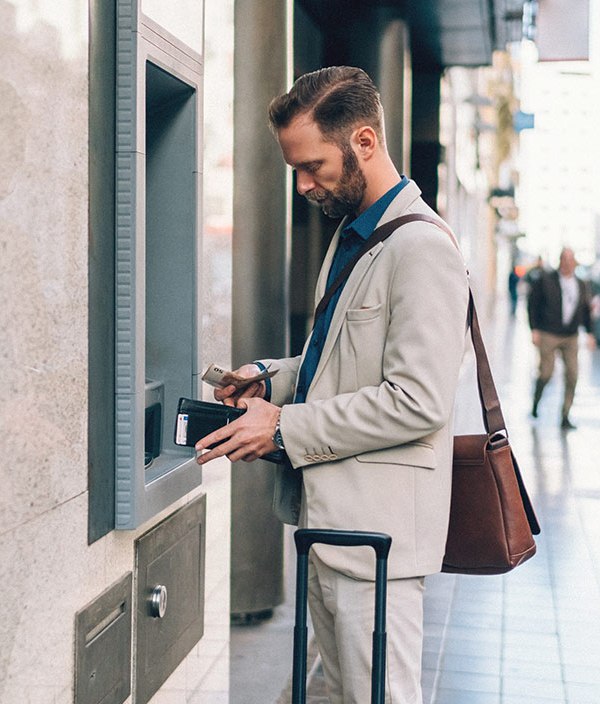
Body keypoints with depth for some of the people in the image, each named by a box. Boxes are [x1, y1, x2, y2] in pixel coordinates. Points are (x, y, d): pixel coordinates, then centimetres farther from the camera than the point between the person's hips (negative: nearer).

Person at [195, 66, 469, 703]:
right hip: (328, 515, 10)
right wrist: (272, 377, 9)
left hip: (377, 524, -10)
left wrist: (285, 427, -18)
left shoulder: (421, 249, -17)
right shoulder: (349, 235, 16)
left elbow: (418, 401, -24)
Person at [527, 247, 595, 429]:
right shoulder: (545, 280, -4)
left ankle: (565, 418, 2)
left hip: (571, 338, 3)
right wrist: (534, 330, -9)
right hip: (548, 336, -3)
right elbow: (532, 304, -3)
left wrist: (590, 333, 10)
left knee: (572, 376, -5)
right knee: (546, 374, -3)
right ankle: (536, 401, 30)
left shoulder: (581, 285, 9)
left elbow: (585, 310, 18)